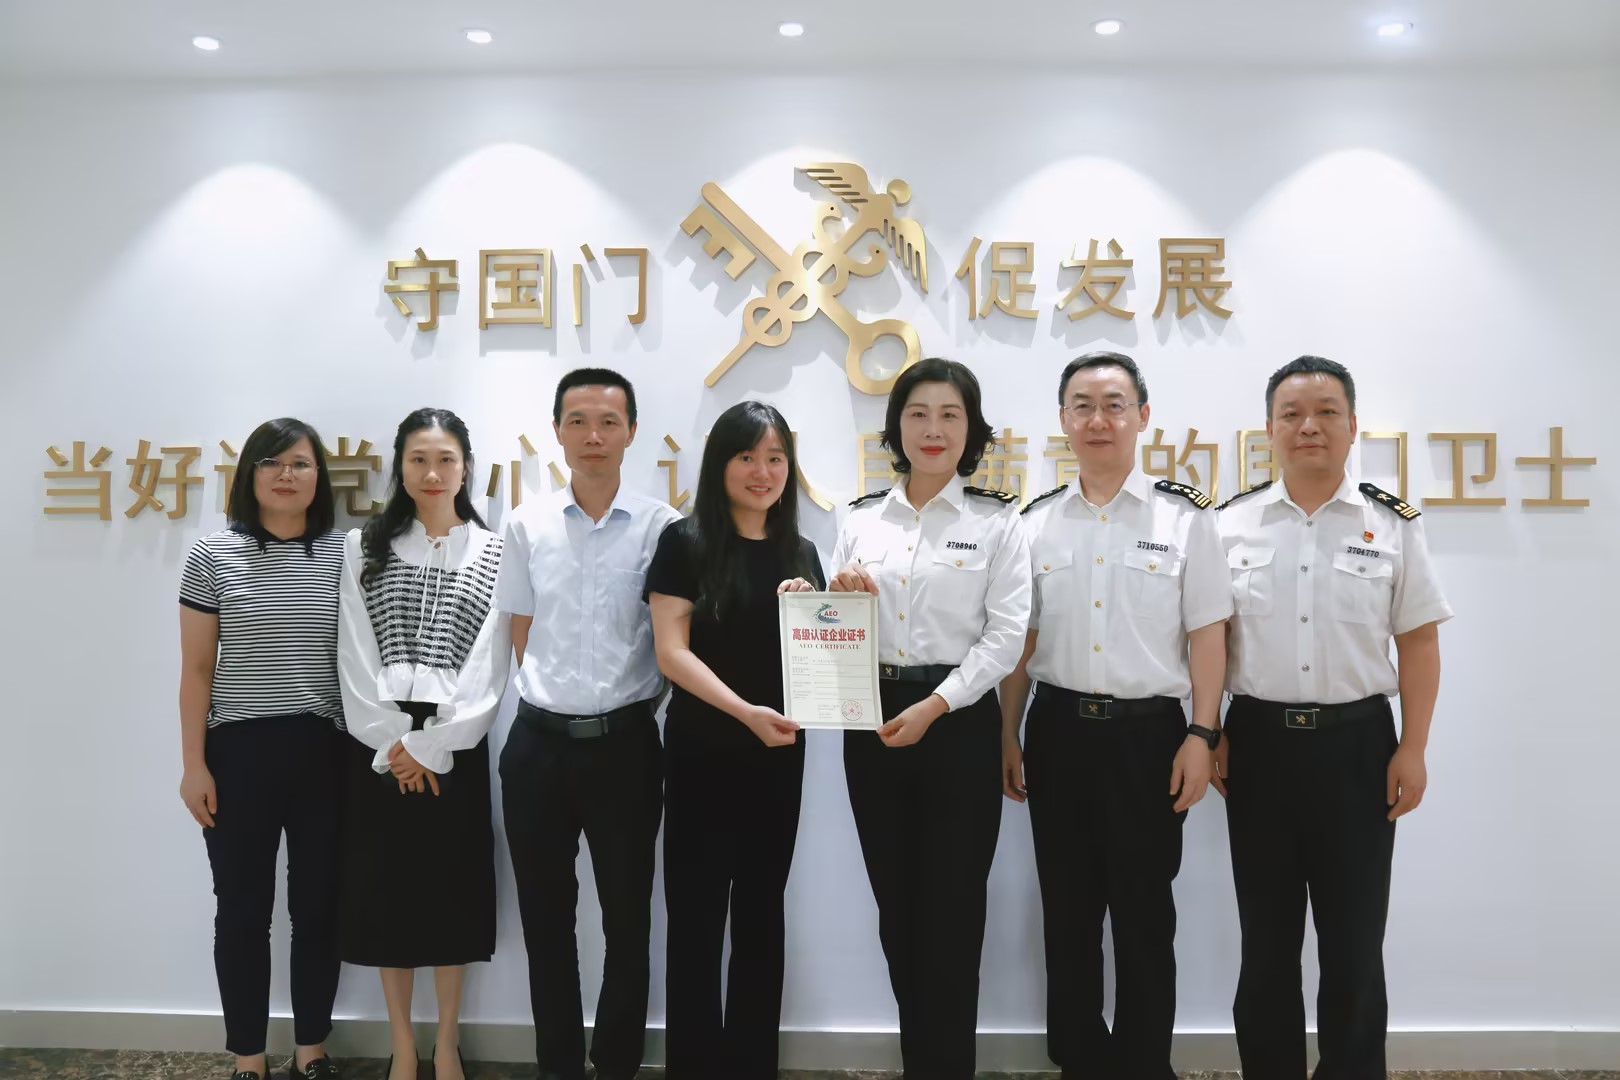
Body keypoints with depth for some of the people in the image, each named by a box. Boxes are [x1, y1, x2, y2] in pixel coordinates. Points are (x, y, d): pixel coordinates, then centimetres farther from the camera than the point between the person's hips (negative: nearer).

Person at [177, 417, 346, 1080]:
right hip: (239, 752, -1)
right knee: (243, 909, 8)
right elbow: (196, 670, 0)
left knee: (318, 906, 10)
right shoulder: (212, 556, -2)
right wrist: (194, 764, -4)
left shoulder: (344, 555, 2)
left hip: (324, 752, 1)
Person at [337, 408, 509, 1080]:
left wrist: (433, 746, -11)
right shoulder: (364, 547, 6)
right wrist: (392, 745, -10)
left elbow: (490, 665, -4)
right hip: (379, 748, 1)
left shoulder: (494, 553, 3)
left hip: (455, 747, -1)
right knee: (384, 888, 5)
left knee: (452, 888, 5)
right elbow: (355, 658, 0)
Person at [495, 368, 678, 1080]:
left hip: (625, 744, -2)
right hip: (539, 744, 2)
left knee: (628, 920, 9)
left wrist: (632, 707, -1)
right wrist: (551, 699, 2)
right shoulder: (527, 527, 4)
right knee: (546, 921, 12)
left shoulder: (663, 527, -3)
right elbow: (522, 640, 9)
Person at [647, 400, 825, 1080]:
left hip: (779, 756, 4)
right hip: (702, 752, -4)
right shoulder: (685, 542, -5)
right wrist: (745, 711, -23)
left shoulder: (800, 554, 8)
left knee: (761, 914, 12)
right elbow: (672, 652, -12)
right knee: (696, 917, 4)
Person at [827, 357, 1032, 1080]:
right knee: (896, 904, 11)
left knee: (951, 908, 1)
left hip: (958, 722, -3)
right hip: (871, 720, 4)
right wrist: (837, 604, -10)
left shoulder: (996, 522, 0)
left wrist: (933, 707, -17)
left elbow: (1006, 635, -8)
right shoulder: (861, 521, 9)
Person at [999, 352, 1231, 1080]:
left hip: (1148, 733, -3)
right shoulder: (1036, 523, 7)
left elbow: (1207, 636, -3)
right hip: (1058, 730, 3)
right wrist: (1007, 737, 6)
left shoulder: (1185, 518, -1)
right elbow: (1019, 641, 9)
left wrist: (1202, 735, -8)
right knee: (1067, 911, 11)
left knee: (1144, 916, 6)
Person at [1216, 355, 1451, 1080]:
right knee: (1266, 936, 10)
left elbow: (1419, 645, 2)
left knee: (1354, 938, 7)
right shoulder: (1232, 524, 3)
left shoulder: (1392, 525, 2)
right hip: (1259, 742, 1)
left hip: (1357, 744, -1)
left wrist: (1412, 749, -3)